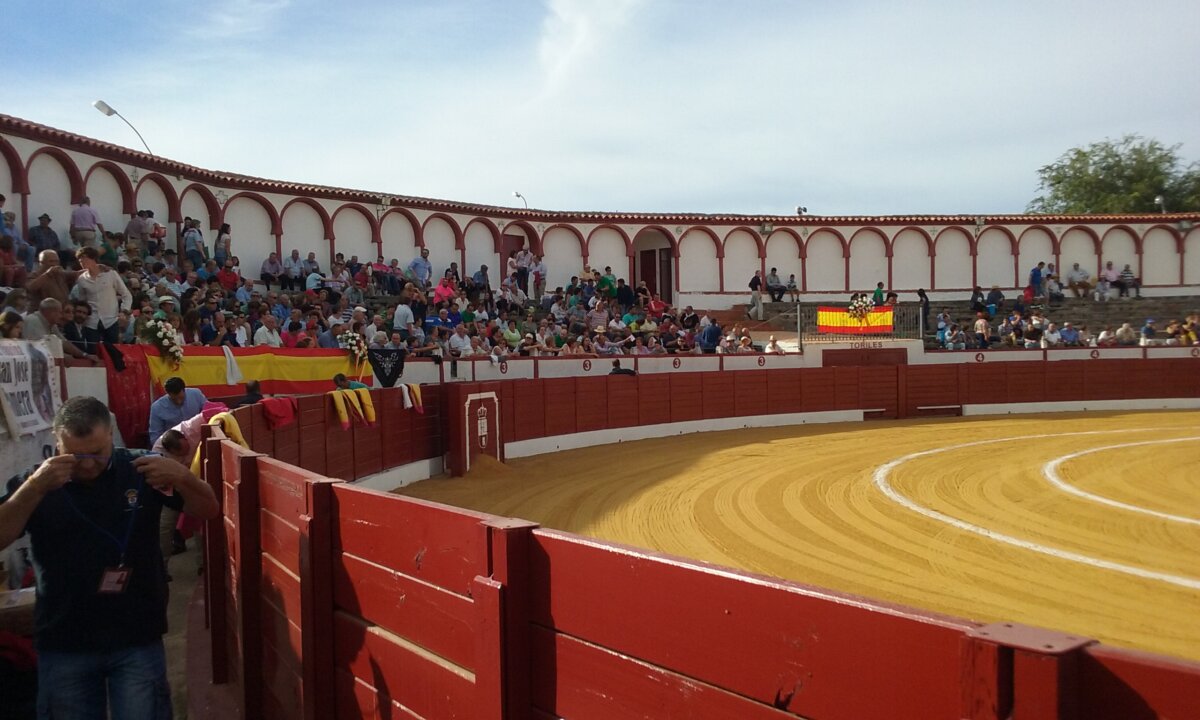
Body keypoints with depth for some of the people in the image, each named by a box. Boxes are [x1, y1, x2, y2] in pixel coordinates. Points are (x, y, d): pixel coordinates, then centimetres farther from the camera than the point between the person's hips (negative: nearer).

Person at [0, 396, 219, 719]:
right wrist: (34, 488, -27)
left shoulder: (141, 471, -4)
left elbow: (209, 510, -5)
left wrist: (182, 477, -24)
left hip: (138, 641, -1)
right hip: (63, 646, 1)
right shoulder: (36, 482, -2)